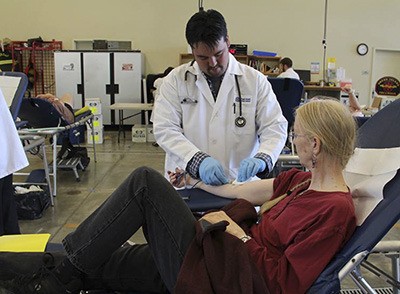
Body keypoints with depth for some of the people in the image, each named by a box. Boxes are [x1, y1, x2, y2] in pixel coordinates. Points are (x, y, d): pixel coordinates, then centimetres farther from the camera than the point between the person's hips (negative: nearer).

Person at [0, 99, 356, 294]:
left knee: (146, 182, -12)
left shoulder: (335, 210, -17)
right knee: (92, 263, 5)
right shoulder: (303, 179, 9)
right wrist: (197, 182, 23)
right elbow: (244, 192, 15)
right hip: (226, 257, 9)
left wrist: (236, 232, -13)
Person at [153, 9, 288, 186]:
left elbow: (275, 127, 3)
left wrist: (262, 159, -18)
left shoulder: (255, 80, 5)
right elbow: (165, 129, -3)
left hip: (240, 183, -1)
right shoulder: (175, 80, 4)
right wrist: (198, 160, -20)